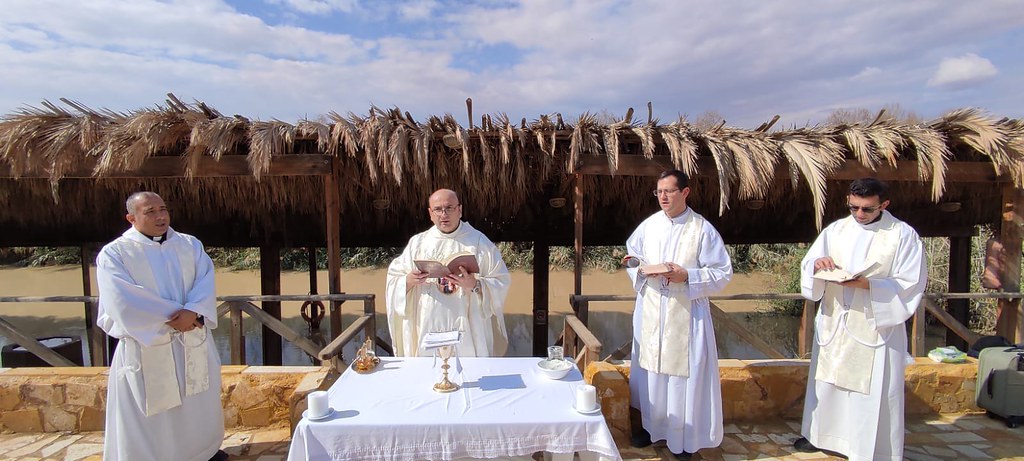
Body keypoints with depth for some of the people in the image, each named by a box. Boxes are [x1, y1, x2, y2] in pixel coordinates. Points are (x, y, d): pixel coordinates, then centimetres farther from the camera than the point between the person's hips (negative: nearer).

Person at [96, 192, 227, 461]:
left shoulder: (190, 245, 5)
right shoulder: (114, 254, -7)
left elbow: (206, 284, -5)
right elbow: (123, 302, -17)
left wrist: (193, 312, -23)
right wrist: (175, 315, -17)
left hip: (194, 341, 4)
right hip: (146, 346, -4)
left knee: (199, 401, 17)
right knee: (149, 412, 5)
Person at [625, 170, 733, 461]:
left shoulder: (703, 229, -8)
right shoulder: (649, 225, 4)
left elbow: (722, 273, -8)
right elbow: (632, 258, 15)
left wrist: (687, 276, -21)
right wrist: (640, 267, -7)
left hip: (686, 313, -4)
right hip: (650, 311, 4)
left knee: (684, 373, 3)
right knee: (650, 369, 13)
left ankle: (683, 438, 21)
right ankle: (651, 425, 33)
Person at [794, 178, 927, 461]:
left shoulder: (904, 235, -4)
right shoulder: (835, 230, 6)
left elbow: (911, 284, -9)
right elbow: (807, 266, 8)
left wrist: (867, 284, -24)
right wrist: (817, 265, -16)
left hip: (877, 327, -4)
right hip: (834, 323, 4)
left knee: (874, 390, 0)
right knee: (826, 381, 15)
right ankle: (821, 434, 32)